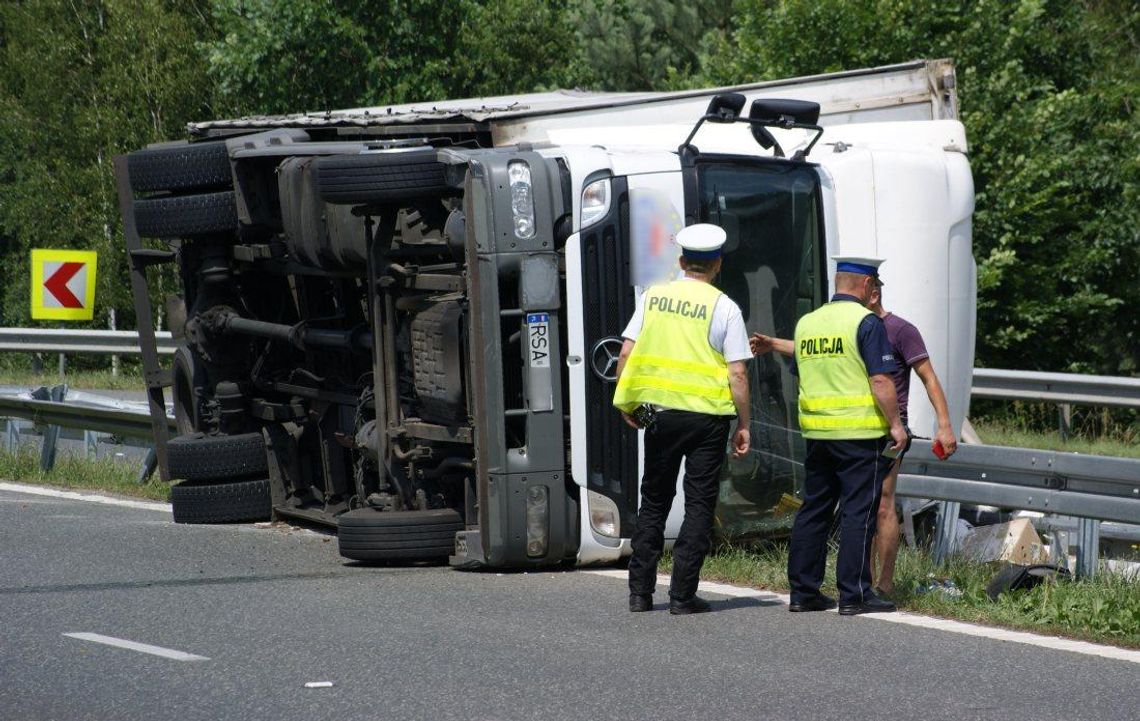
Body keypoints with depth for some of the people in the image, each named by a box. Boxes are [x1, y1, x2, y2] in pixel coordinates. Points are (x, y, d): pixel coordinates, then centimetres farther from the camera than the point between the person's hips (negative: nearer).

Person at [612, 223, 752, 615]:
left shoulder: (653, 297, 4)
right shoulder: (724, 307, -4)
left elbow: (627, 353, 0)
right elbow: (737, 373, -8)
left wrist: (626, 403, 10)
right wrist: (743, 425, -1)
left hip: (660, 412, 3)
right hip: (708, 416, -3)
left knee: (654, 501, 14)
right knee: (699, 505, 3)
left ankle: (640, 592, 13)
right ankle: (682, 594, -1)